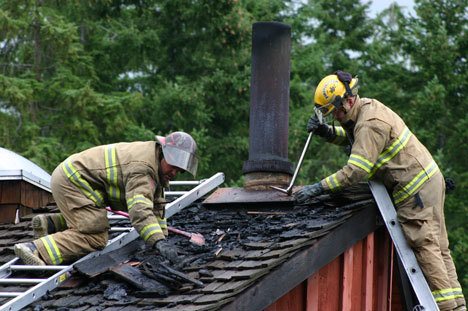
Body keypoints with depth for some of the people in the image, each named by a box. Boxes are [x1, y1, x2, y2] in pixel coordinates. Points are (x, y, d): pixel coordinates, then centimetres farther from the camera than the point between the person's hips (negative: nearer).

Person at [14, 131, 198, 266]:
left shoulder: (156, 166, 11)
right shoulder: (142, 167, -23)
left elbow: (155, 204, 20)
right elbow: (140, 208, -36)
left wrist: (161, 237, 16)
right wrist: (159, 242, -46)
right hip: (71, 181, -11)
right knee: (94, 239, -19)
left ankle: (49, 224, 17)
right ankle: (36, 250, -28)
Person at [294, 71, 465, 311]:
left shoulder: (371, 124, -22)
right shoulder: (366, 107, 9)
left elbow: (356, 171, -29)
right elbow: (348, 137, 26)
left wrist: (317, 188, -29)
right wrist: (324, 131, 5)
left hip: (417, 188, -11)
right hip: (429, 181, 11)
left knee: (424, 246, -11)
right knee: (438, 247, 9)